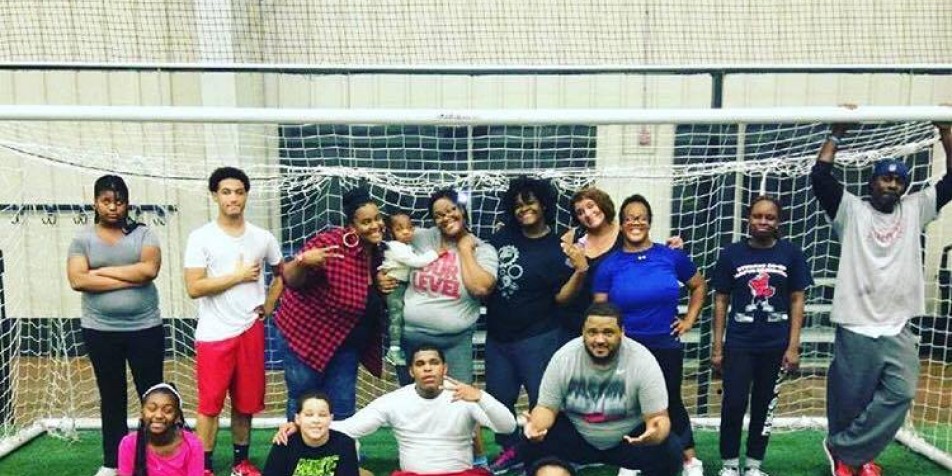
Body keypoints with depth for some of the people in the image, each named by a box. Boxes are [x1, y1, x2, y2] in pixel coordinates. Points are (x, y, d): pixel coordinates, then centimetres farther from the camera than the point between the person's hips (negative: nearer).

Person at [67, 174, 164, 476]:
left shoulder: (142, 234, 0)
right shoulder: (83, 239, 2)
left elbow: (149, 269, -16)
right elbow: (77, 280, -12)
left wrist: (102, 271, -11)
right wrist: (131, 279, -16)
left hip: (145, 329, -1)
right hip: (100, 332, 1)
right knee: (111, 396, 13)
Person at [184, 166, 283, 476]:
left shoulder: (262, 238, 5)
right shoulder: (200, 238, -6)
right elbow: (194, 288, -14)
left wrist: (270, 304, 9)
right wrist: (238, 276, -13)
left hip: (250, 330, 3)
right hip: (214, 334, -3)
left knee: (245, 402, 12)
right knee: (210, 404, 2)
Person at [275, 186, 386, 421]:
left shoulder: (378, 252, -2)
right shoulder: (331, 242, -23)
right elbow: (292, 281, -22)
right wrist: (302, 261, -44)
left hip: (345, 342, 6)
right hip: (305, 334, -6)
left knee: (342, 409, 10)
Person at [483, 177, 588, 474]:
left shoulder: (556, 249, -9)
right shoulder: (504, 235, 2)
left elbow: (561, 296, -13)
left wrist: (581, 271, -28)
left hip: (537, 339, -5)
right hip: (497, 337, 5)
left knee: (542, 401, 4)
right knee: (498, 398, 14)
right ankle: (510, 451, 33)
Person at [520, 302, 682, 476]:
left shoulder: (642, 361, -20)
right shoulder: (563, 357, -15)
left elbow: (658, 417, -19)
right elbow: (547, 407, -9)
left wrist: (655, 433, -43)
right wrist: (536, 426, -32)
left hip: (628, 438, 0)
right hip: (576, 435, 1)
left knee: (670, 452, -26)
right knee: (529, 445, -22)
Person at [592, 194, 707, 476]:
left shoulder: (671, 256, -2)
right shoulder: (609, 264, -5)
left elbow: (699, 286, 12)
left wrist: (690, 319, 5)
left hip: (666, 345, 1)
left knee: (670, 402, 11)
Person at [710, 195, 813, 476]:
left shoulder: (790, 254, 0)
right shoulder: (731, 254, -1)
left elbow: (797, 301, 3)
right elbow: (721, 301, 2)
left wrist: (793, 346, -3)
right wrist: (717, 346, -1)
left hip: (776, 345, 1)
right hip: (739, 344, -1)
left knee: (763, 406, 11)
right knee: (734, 404, -2)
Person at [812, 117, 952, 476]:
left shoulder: (914, 210, 11)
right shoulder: (851, 210, 0)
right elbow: (819, 176, -12)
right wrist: (837, 133, -10)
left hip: (898, 329, 4)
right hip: (855, 327, -3)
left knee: (900, 394, -9)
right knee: (850, 400, 5)